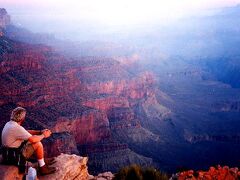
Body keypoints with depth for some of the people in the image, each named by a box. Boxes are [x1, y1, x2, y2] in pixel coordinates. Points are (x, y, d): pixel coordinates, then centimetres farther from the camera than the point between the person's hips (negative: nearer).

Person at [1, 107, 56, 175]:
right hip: (14, 156, -10)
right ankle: (42, 168, 3)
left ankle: (43, 160, 27)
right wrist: (43, 135, -8)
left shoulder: (9, 123, 5)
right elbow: (33, 139, -26)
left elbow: (26, 132, 14)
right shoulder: (17, 128, -26)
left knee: (35, 141, 15)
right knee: (38, 144, -10)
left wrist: (40, 132, 7)